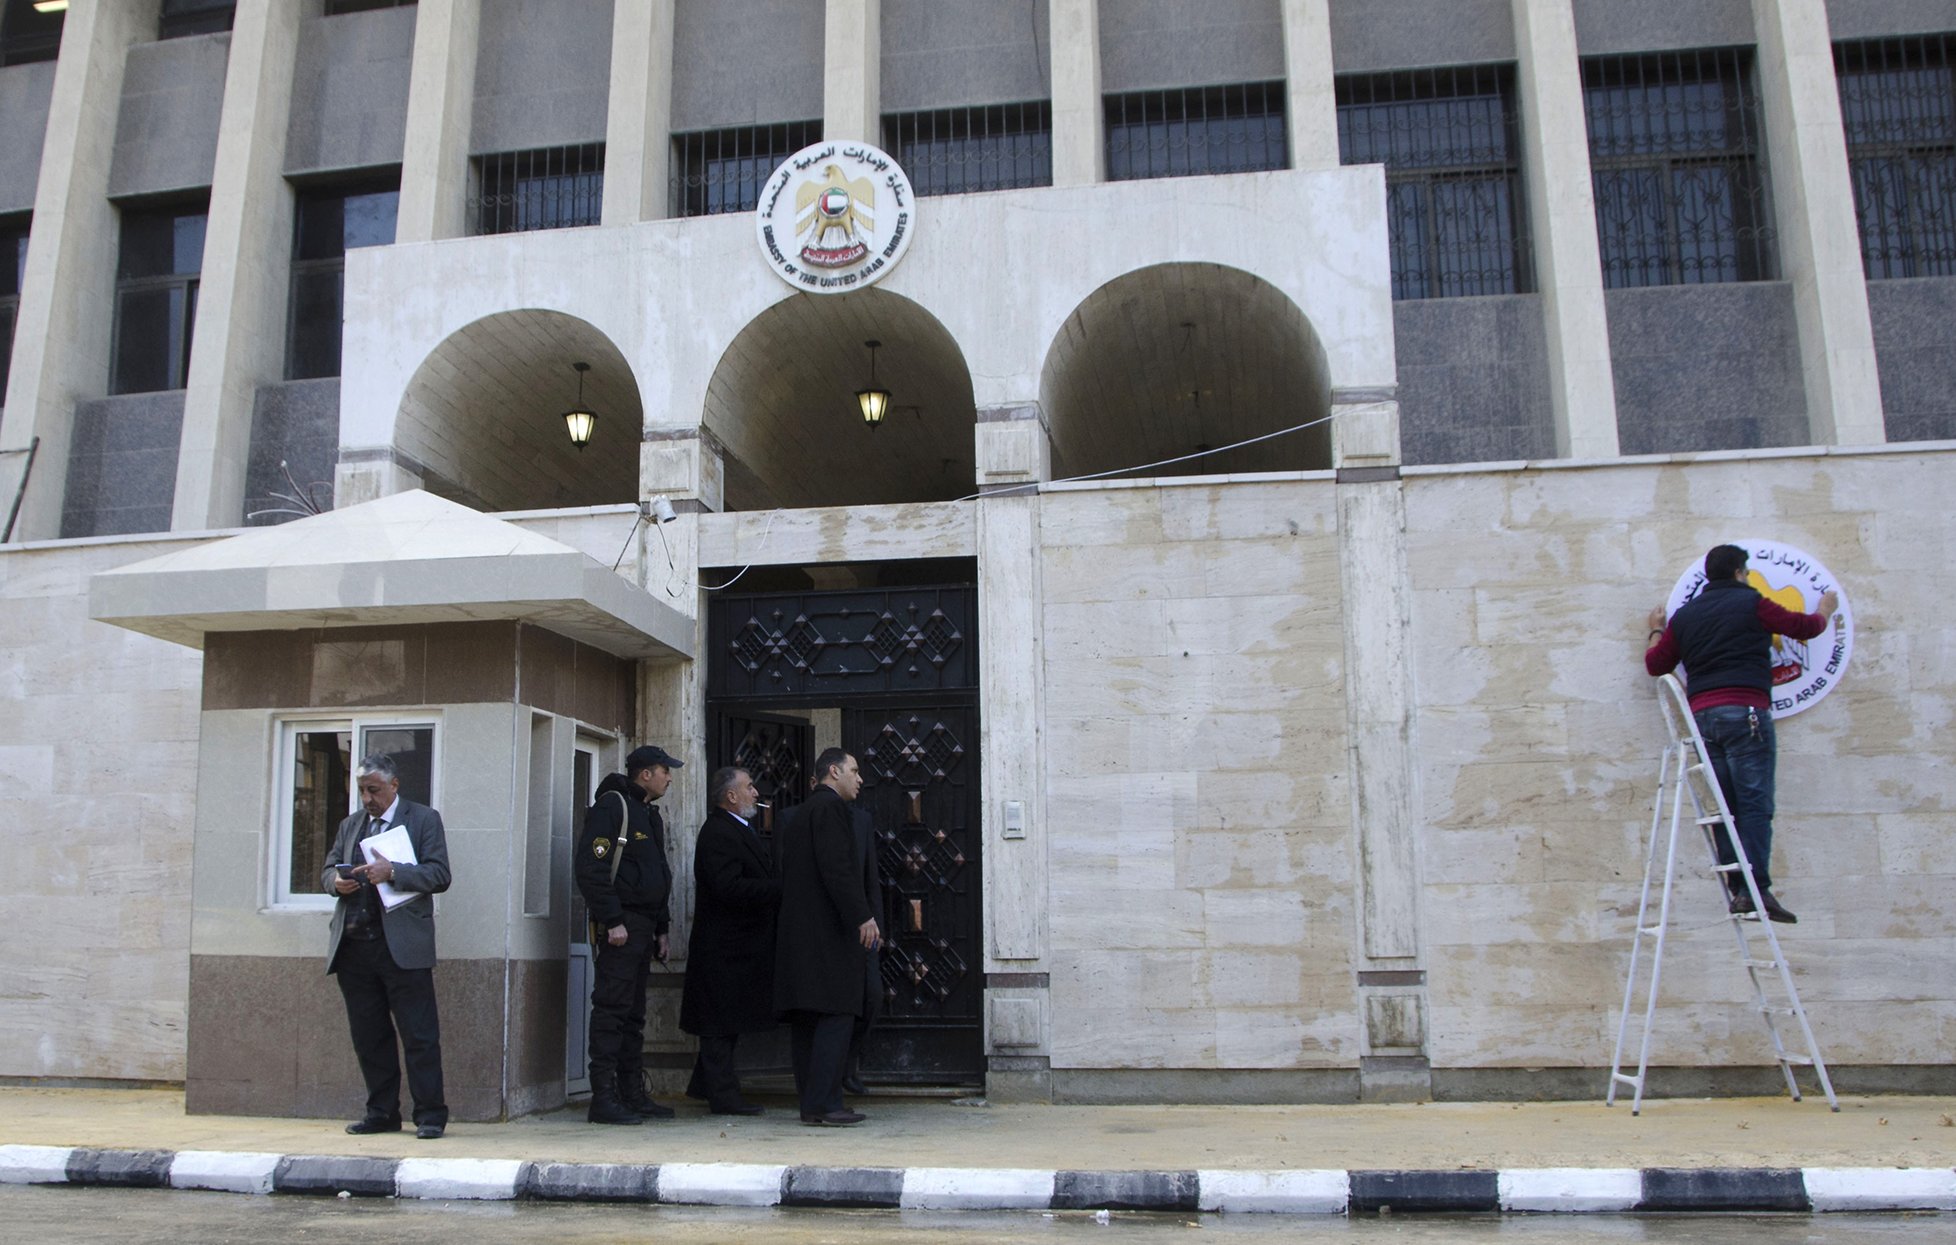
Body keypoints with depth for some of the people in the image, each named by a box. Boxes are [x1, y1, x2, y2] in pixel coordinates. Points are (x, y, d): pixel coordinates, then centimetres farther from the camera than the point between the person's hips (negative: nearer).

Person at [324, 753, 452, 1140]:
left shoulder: (424, 819, 3)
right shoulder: (350, 825, 20)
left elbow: (439, 875, -5)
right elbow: (328, 869, 21)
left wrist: (392, 872, -19)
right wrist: (336, 881, -3)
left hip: (402, 946, -5)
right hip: (354, 946, 5)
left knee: (419, 1035, -4)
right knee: (368, 1036, 10)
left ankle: (430, 1115, 2)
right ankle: (382, 1113, 20)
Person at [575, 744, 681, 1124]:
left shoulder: (649, 814, 21)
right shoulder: (611, 807, -9)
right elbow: (591, 868, -18)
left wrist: (661, 928, 19)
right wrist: (612, 920, -21)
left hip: (643, 927, 9)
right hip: (619, 927, -9)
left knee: (633, 1014, 12)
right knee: (612, 1010, -9)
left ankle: (633, 1095, 17)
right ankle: (604, 1099, -6)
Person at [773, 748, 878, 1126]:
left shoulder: (797, 814, 22)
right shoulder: (830, 806, -8)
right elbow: (835, 867, -18)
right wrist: (862, 915, -18)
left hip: (798, 930, 10)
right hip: (827, 928, -10)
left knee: (807, 1020, 9)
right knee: (836, 1014, -9)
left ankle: (811, 1102, 11)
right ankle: (824, 1103, -12)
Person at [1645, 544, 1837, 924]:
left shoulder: (1685, 614, 16)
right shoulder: (1752, 603, 3)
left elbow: (1655, 664, 20)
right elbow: (1805, 627, 14)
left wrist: (1656, 631, 40)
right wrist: (1825, 608, 36)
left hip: (1702, 715, 5)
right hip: (1746, 712, -5)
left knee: (1726, 807, 5)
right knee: (1755, 804, -8)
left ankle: (1737, 891, 0)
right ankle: (1757, 889, -16)